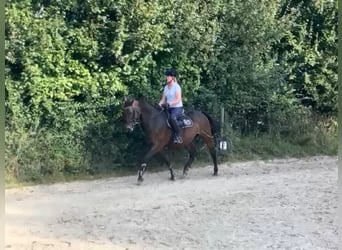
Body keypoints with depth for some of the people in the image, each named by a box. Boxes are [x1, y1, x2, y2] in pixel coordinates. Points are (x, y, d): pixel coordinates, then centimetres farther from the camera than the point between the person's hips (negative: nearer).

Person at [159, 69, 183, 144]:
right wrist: (159, 105, -6)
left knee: (172, 118, -36)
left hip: (177, 107, -8)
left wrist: (170, 103, -30)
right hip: (169, 108, 8)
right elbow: (163, 99, 13)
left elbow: (178, 100, -17)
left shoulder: (176, 87, -9)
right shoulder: (166, 87, 13)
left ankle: (177, 136, -29)